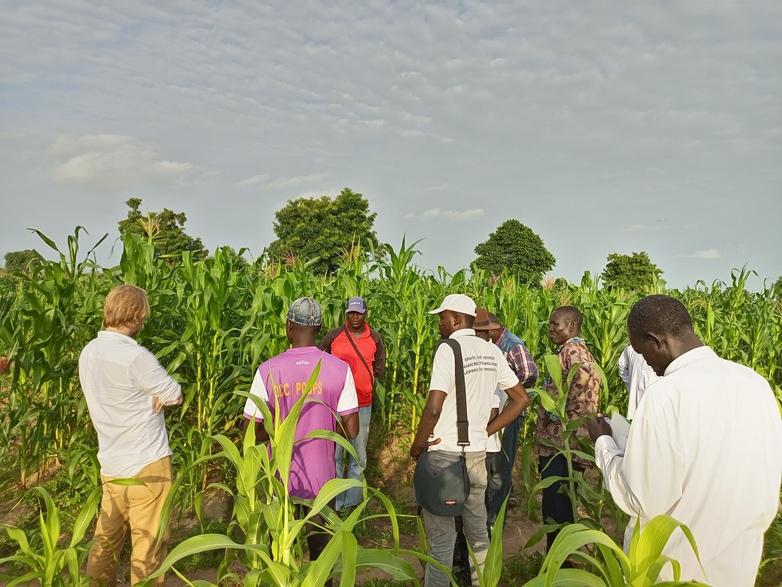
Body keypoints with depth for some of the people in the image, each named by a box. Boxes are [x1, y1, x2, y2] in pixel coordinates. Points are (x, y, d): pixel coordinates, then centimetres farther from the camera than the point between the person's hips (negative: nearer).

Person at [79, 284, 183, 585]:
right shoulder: (135, 357, -22)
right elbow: (175, 395, -13)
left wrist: (149, 396, -6)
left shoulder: (89, 353, 3)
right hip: (146, 465, -8)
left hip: (111, 465, 8)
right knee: (148, 544, 5)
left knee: (105, 540, 19)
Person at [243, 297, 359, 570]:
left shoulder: (267, 370, -14)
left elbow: (252, 431, -9)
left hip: (281, 481, 0)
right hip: (322, 482, 0)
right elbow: (351, 430, -10)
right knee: (321, 554, 20)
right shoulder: (339, 369, -13)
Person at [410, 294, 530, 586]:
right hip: (477, 452, 7)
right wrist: (486, 431, 9)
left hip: (444, 454, -6)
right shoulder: (491, 351, 4)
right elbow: (521, 398, 9)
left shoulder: (448, 349, -16)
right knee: (478, 531, 20)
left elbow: (434, 407, -23)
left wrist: (417, 445, -8)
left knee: (441, 536, 5)